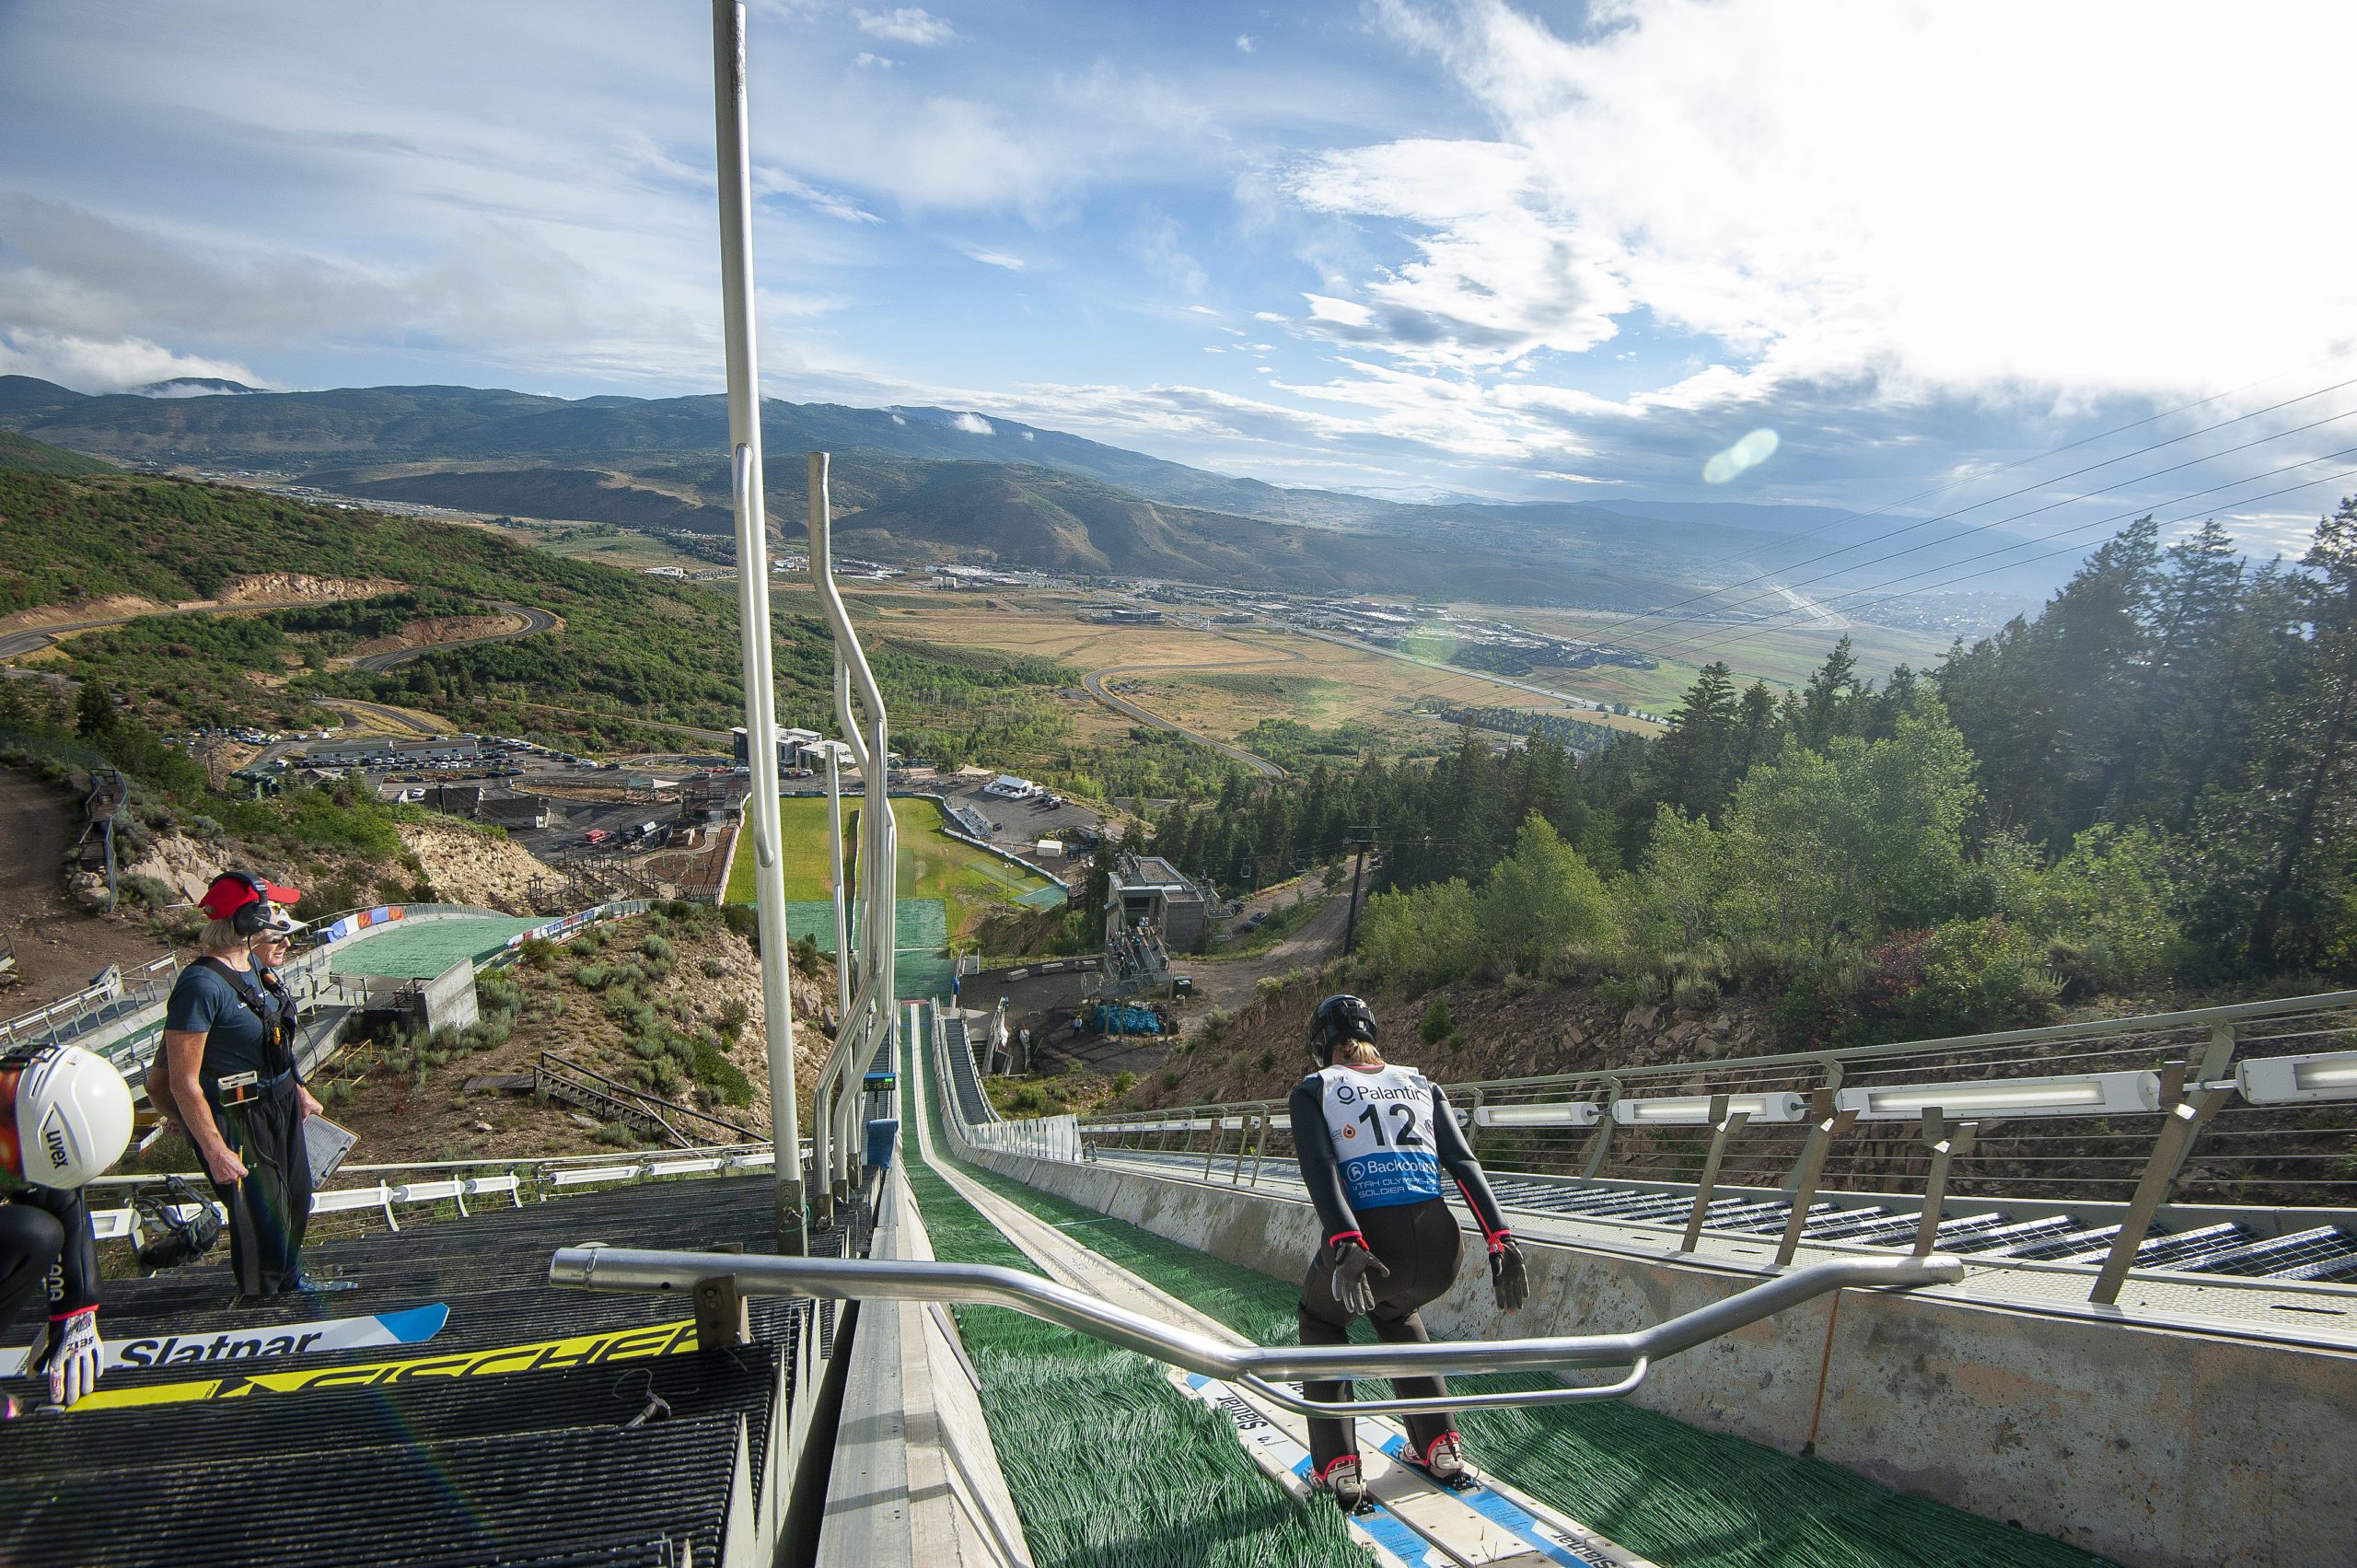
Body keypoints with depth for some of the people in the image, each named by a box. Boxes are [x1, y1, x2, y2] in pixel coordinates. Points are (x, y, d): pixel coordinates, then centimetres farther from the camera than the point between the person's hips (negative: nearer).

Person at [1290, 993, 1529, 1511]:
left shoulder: (1313, 1090, 8)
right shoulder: (1422, 1085, 18)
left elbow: (1320, 1167, -9)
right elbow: (1463, 1162, 7)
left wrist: (1344, 1246, -20)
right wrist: (1499, 1237, 1)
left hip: (1363, 1245, -3)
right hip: (1441, 1246, 4)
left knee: (1321, 1321, 30)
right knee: (1397, 1315, 37)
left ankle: (1339, 1470, 22)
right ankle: (1442, 1451, 34)